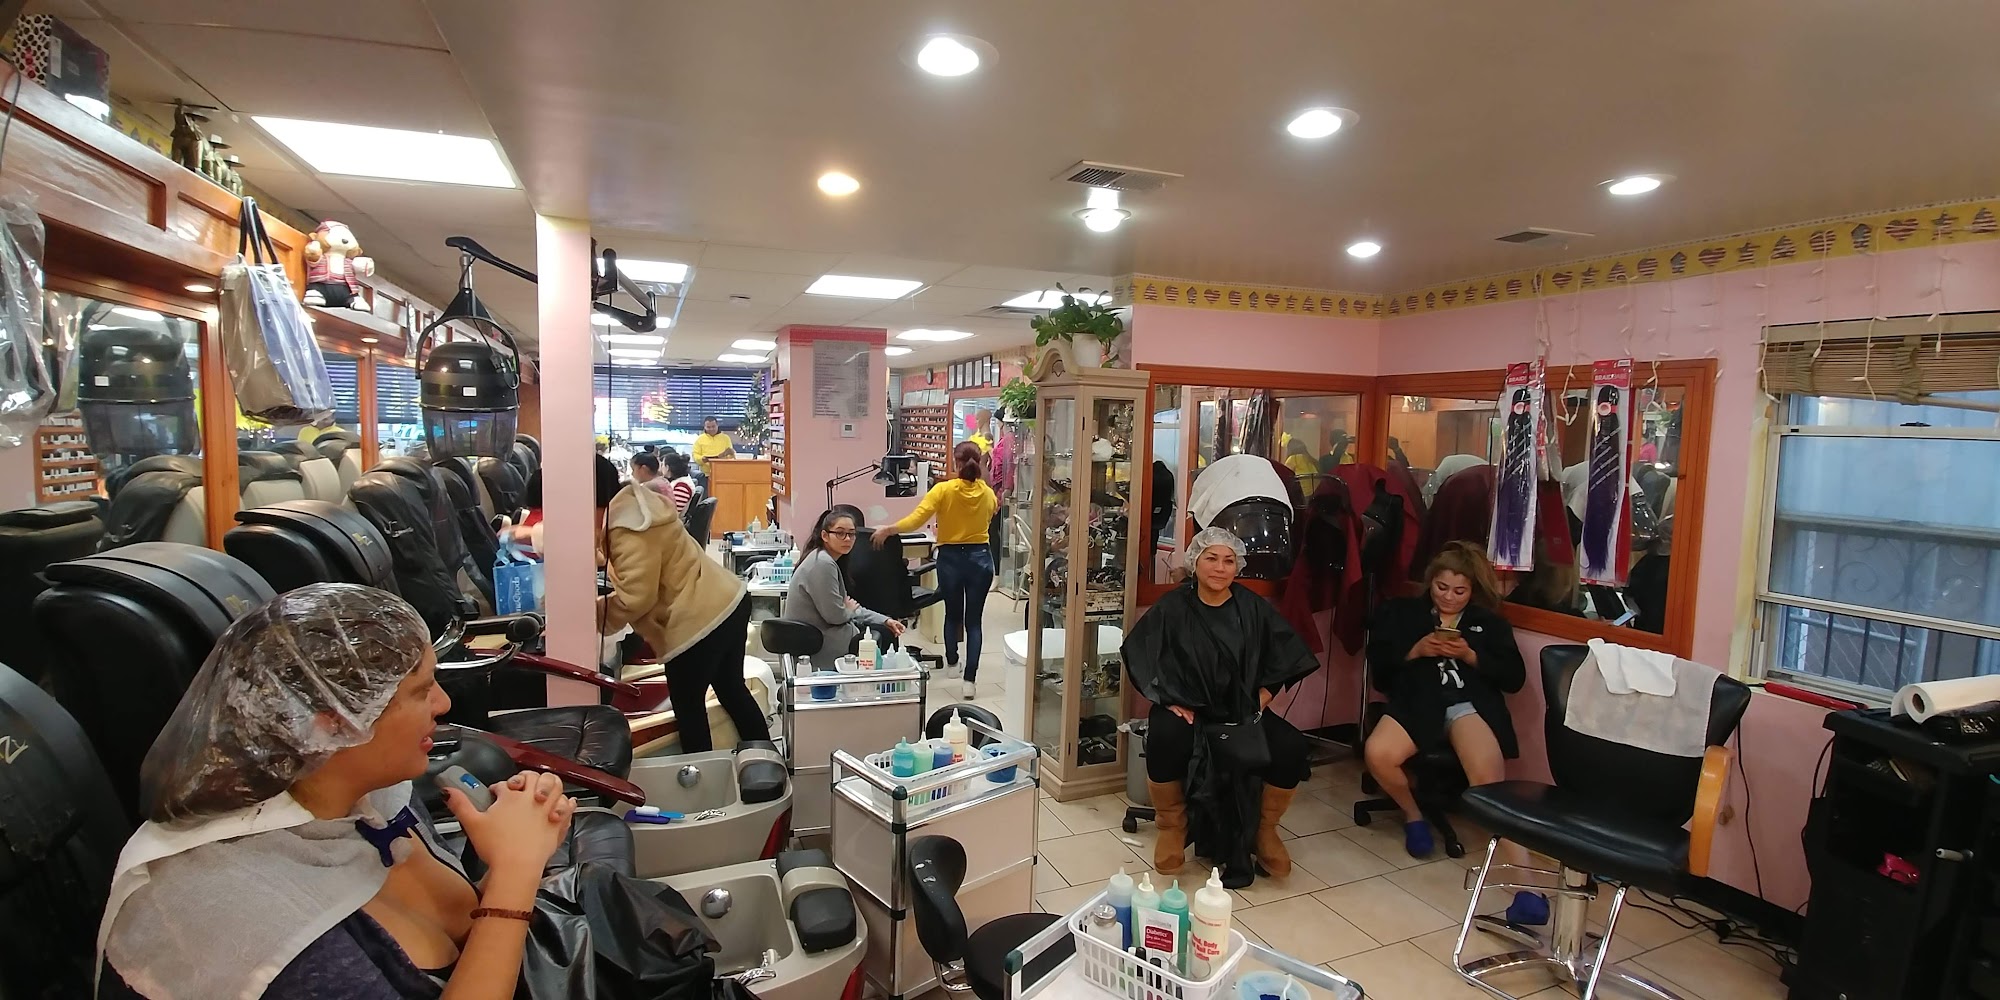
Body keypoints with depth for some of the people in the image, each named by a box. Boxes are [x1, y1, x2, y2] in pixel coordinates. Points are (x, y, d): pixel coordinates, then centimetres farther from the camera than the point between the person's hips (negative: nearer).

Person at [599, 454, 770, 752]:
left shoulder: (629, 529, -19)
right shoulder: (635, 503, 12)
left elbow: (635, 598, -19)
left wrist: (590, 619, -5)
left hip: (700, 619, -10)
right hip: (728, 601, 10)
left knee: (687, 706, 9)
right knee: (732, 690, 23)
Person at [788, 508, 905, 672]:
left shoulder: (829, 561, 10)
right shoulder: (822, 564, -22)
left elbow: (846, 606, 14)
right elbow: (835, 614, -22)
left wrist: (885, 620, 6)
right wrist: (852, 609, 1)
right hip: (818, 644, -10)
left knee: (887, 631, 14)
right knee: (883, 637, -2)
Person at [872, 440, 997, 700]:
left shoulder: (944, 490, -11)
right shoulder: (988, 494, -1)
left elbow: (916, 520, -19)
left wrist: (888, 529, -12)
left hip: (950, 559, -1)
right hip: (980, 558, 1)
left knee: (953, 614, 21)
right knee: (973, 620, 2)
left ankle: (952, 660, 41)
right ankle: (970, 679, -4)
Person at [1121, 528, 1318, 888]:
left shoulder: (1253, 608, 5)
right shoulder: (1172, 607, -2)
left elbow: (1282, 658, 10)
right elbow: (1143, 655, -6)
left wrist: (1260, 701, -4)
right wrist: (1173, 703, -16)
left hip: (1243, 711, 3)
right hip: (1187, 710, -2)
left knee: (1291, 746, -23)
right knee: (1165, 739, -35)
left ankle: (1264, 830, 6)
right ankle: (1172, 827, -6)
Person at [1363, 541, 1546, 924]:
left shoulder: (1489, 621, 24)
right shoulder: (1404, 612, 22)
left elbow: (1514, 677, 13)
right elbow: (1378, 662, 12)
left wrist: (1469, 656, -2)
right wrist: (1416, 651, -5)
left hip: (1472, 705, 0)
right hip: (1417, 703, 1)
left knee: (1489, 779, -31)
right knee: (1377, 753, -30)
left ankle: (1525, 881, -33)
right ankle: (1413, 814, 2)